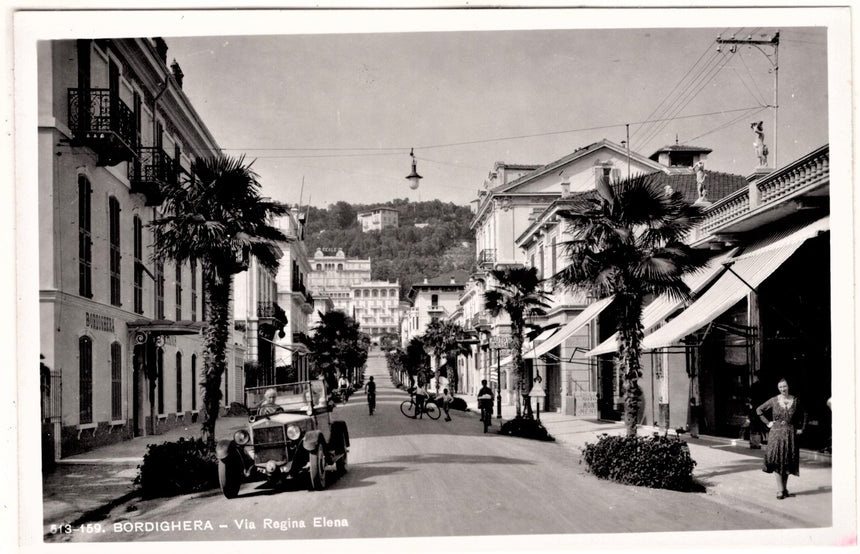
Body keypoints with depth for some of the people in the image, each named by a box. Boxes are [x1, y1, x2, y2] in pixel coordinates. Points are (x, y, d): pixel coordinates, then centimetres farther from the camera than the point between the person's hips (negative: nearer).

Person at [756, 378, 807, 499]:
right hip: (776, 433, -2)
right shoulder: (774, 401, -1)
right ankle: (780, 490, -10)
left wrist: (801, 428, 11)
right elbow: (759, 409, 9)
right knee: (777, 461, -11)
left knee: (787, 462, 6)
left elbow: (803, 414, 18)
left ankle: (784, 488, 17)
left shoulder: (795, 400, 3)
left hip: (790, 434, 2)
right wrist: (767, 423, 2)